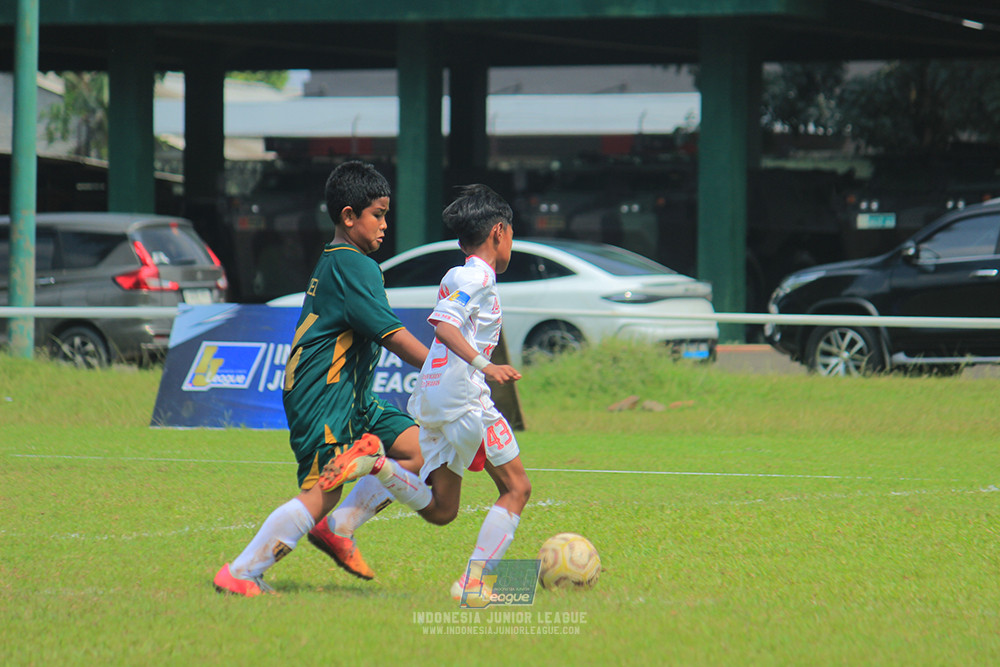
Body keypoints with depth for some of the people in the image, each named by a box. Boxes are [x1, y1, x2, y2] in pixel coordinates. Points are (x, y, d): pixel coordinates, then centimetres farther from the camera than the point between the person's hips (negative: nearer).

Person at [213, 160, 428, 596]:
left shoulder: (331, 262, 18)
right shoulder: (355, 266, -14)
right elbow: (392, 335, -19)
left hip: (350, 398, 10)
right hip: (324, 400, -10)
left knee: (419, 450, 4)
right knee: (322, 494, -14)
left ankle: (335, 528, 6)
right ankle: (239, 573, -8)